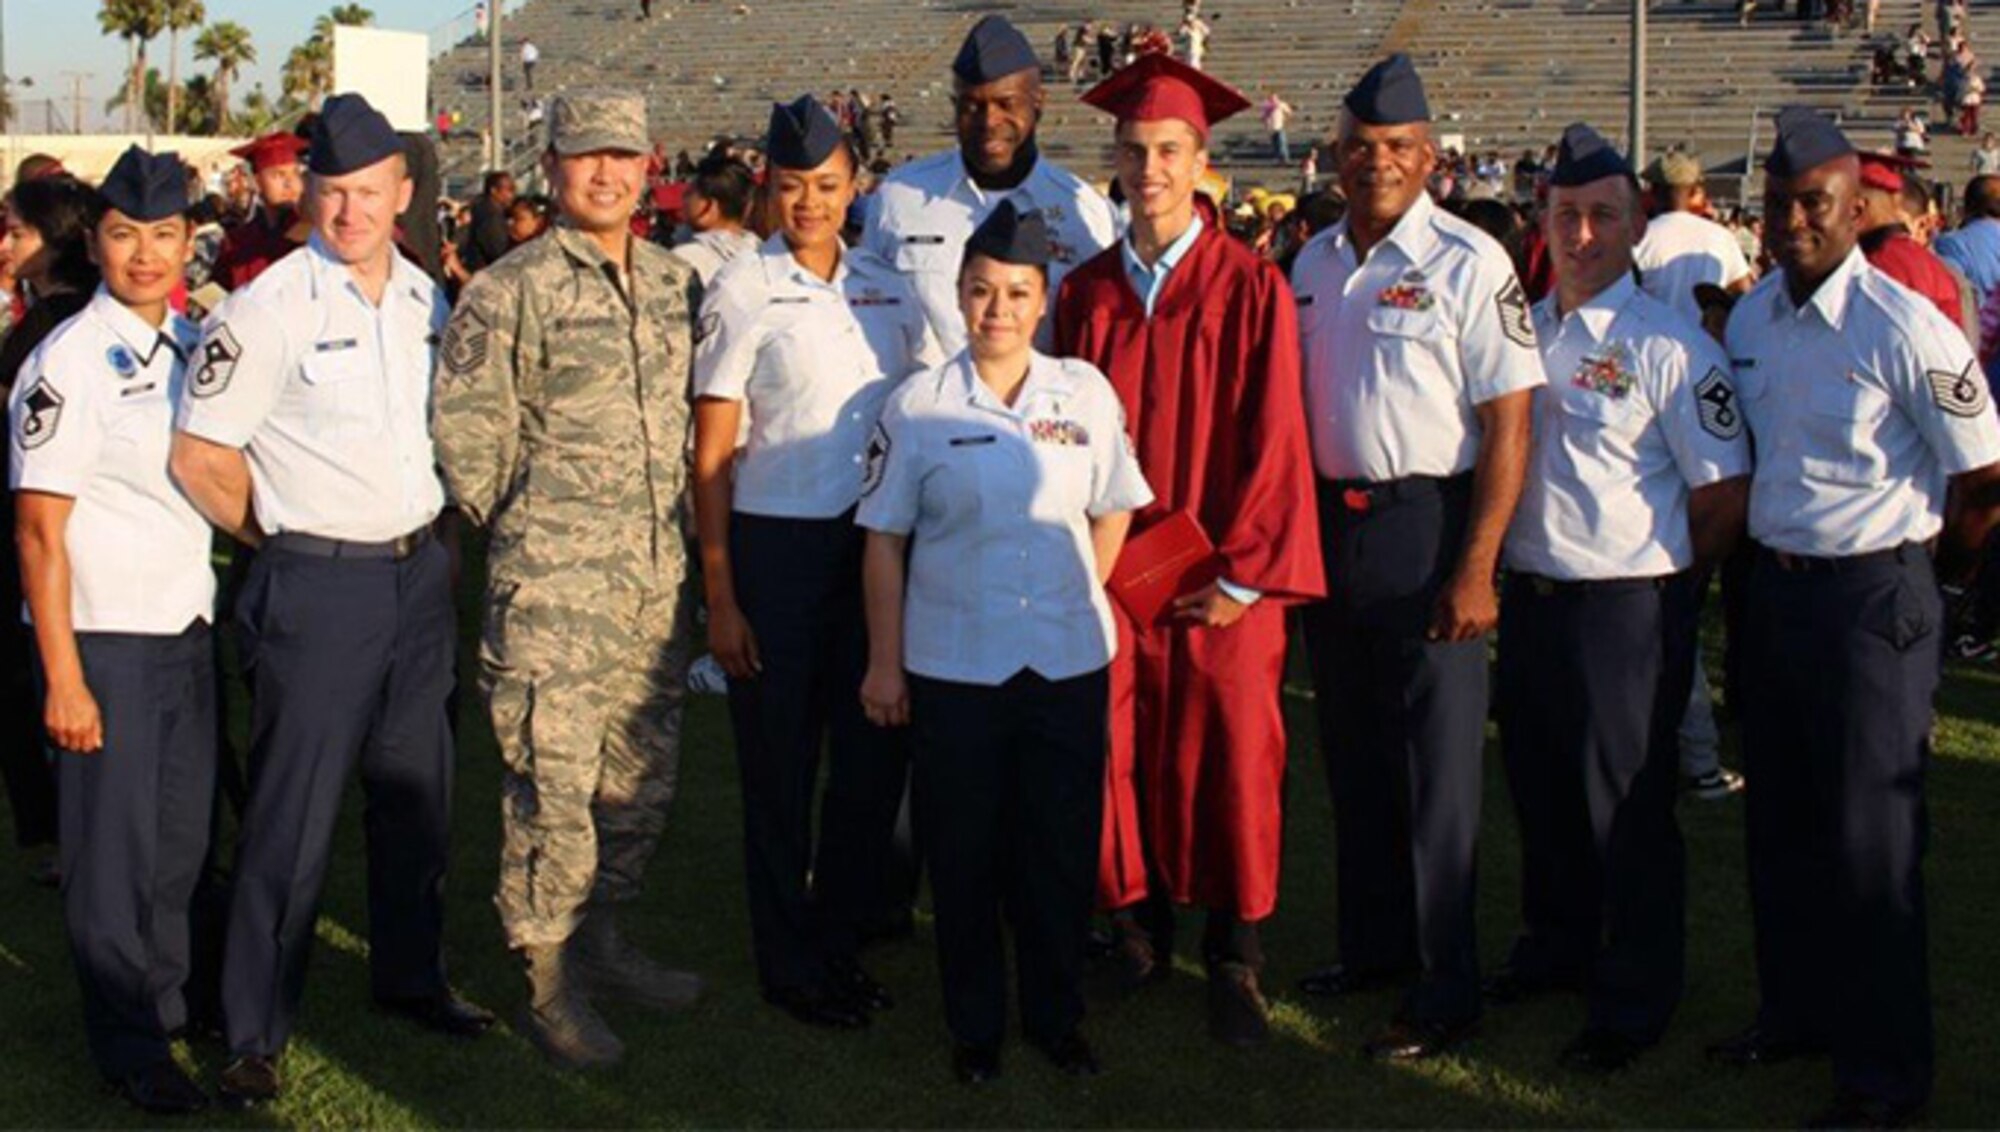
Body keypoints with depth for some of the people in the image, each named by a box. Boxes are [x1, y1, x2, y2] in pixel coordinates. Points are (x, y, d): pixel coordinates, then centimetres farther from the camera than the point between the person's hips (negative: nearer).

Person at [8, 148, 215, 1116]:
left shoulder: (193, 346, 8)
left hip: (187, 627, 6)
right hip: (103, 636, -6)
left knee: (182, 836, 13)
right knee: (114, 846, 2)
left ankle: (165, 997, 30)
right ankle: (127, 1045, 14)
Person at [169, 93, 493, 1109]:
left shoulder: (426, 299, 7)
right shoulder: (268, 310, -12)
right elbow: (200, 454, -10)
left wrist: (427, 535, 12)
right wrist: (287, 540, -1)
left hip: (419, 573, 6)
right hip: (317, 586, -6)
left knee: (418, 792, 15)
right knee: (293, 812, -2)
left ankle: (410, 976, 33)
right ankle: (253, 1034, 9)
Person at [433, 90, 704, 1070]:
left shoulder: (677, 283, 11)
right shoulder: (510, 292, -6)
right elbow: (465, 430, -5)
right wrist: (520, 527, 3)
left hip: (657, 573, 6)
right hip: (553, 582, -6)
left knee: (640, 774, 12)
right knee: (553, 779, -4)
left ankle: (602, 937, 29)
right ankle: (548, 982, 8)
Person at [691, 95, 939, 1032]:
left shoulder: (887, 287, 8)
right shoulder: (743, 290, -4)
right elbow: (711, 454, -5)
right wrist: (720, 595, -9)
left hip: (875, 541, 4)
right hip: (777, 544, -4)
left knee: (874, 753, 9)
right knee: (780, 765, 6)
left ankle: (839, 943, 28)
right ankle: (790, 966, 21)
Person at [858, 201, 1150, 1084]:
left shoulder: (1085, 392, 2)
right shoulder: (917, 406, -3)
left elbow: (1114, 512, 13)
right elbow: (885, 541, 0)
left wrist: (1079, 600, 5)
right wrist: (884, 665, 0)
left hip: (1068, 660, 1)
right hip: (952, 663, -1)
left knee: (1061, 844, 8)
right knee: (964, 848, 7)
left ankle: (1055, 1014, 25)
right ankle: (974, 1025, 22)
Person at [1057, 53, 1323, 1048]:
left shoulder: (1251, 289, -3)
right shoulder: (1085, 293, 7)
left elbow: (1271, 438, -6)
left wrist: (1239, 573, -11)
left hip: (1221, 576, -3)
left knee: (1226, 762, 1)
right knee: (1116, 755, 5)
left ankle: (1234, 959, 14)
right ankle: (1137, 930, 22)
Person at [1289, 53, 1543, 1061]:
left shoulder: (1468, 263, -10)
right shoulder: (1314, 263, 9)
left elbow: (1508, 422, -13)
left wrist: (1475, 569, -17)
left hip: (1426, 525, -6)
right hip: (1328, 524, 6)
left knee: (1437, 766, -2)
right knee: (1352, 753, 15)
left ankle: (1444, 991, 7)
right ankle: (1372, 946, 30)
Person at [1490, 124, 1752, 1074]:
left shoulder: (1670, 346, -11)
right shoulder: (1520, 331, 7)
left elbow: (1725, 494, -10)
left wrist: (1657, 582, -2)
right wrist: (1513, 565, 11)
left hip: (1626, 607, -6)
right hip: (1528, 594, 6)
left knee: (1629, 808, 2)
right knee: (1539, 786, 18)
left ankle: (1634, 1003, 15)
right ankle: (1557, 945, 38)